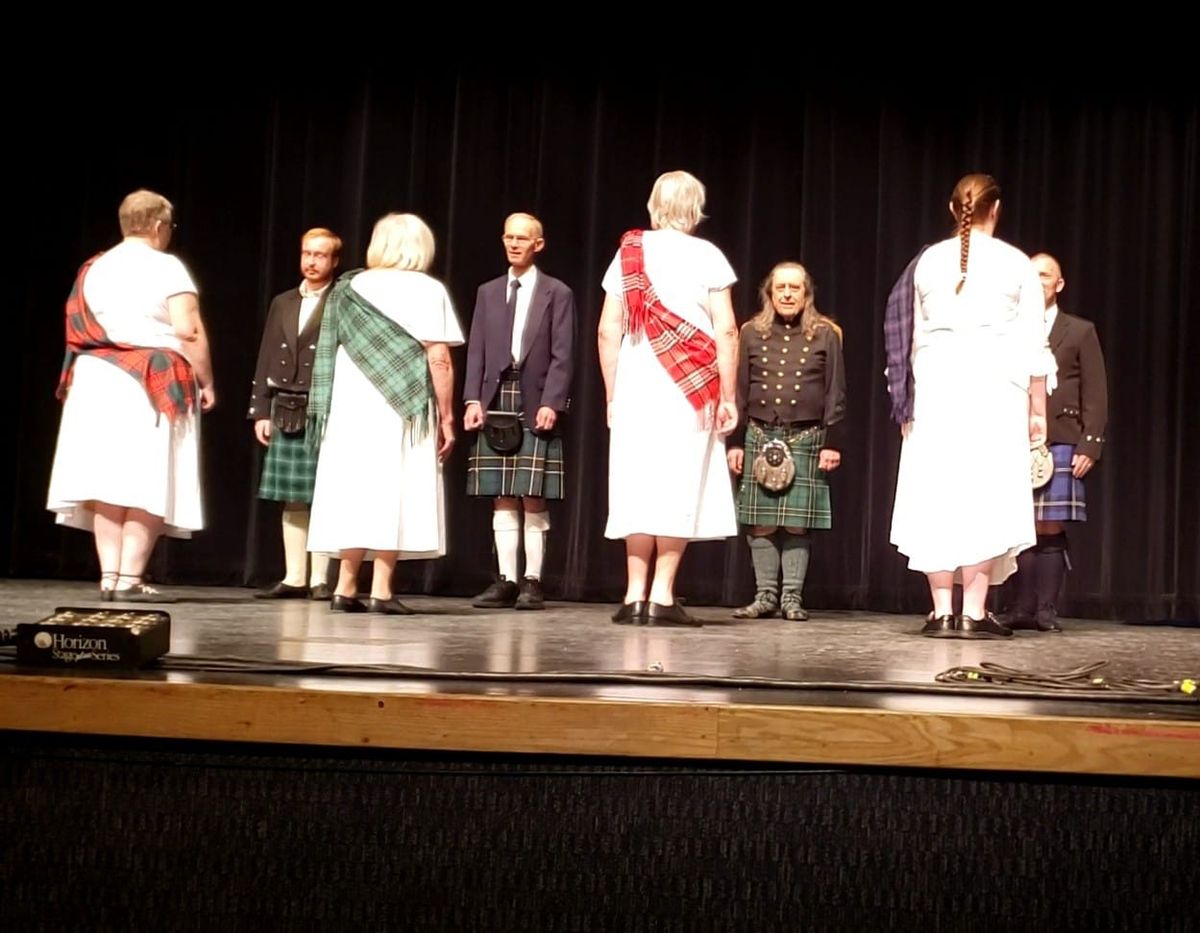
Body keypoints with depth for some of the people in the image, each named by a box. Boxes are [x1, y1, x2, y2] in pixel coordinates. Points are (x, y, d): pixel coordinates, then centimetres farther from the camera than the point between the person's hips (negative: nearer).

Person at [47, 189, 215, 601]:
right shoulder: (166, 267, -5)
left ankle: (109, 576, 0)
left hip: (96, 382, 6)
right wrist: (206, 382, -6)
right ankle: (130, 578, -7)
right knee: (148, 484, -3)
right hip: (154, 386, -6)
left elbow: (78, 329, 13)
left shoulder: (94, 268, 14)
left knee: (107, 478, 4)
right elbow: (188, 331, -13)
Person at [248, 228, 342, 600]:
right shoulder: (282, 303, 16)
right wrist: (261, 411, 9)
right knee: (292, 500, 6)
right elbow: (266, 361, 15)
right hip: (285, 412, 5)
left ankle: (320, 579, 1)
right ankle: (294, 578, 11)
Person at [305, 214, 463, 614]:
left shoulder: (350, 287, 11)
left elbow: (333, 353, 9)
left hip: (350, 406, 4)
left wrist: (327, 412, 12)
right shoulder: (428, 290, -1)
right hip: (403, 409, -4)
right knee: (392, 492, -2)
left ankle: (346, 587, 7)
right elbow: (439, 361, -8)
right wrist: (446, 418, -3)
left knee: (354, 490, 8)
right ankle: (381, 591, -4)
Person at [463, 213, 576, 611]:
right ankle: (505, 581, 8)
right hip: (495, 403, 4)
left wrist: (551, 403, -13)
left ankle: (532, 581, 2)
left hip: (536, 406, -3)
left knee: (533, 499, -3)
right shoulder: (488, 292, 15)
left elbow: (562, 356, -2)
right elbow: (475, 351, 11)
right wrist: (473, 400, -2)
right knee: (502, 499, 4)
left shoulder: (557, 293, 4)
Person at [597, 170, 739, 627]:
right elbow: (725, 331, -4)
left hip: (633, 383, 3)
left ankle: (635, 595, 4)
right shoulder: (706, 256, 2)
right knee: (679, 486, 0)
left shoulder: (628, 253, 10)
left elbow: (609, 330, 7)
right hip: (689, 387, -3)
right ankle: (662, 597, -3)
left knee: (636, 486, 6)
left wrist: (612, 395, 13)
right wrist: (728, 396, 0)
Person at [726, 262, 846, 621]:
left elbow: (835, 393, 4)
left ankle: (792, 597, 6)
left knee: (797, 523, -1)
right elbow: (739, 391, 9)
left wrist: (832, 442, -2)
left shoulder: (825, 335, 5)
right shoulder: (752, 333, 8)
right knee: (760, 522, 1)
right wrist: (735, 442, 4)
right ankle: (765, 595, 8)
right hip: (759, 435, 2)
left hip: (806, 438, -2)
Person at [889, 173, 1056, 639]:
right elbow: (1032, 344, 1)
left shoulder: (929, 260, 8)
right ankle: (974, 612, -4)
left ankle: (942, 611, 3)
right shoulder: (1014, 264, 2)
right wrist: (1037, 407, 6)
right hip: (995, 384, -2)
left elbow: (917, 334, 12)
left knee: (937, 493, 4)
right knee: (986, 494, -1)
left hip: (936, 380, 2)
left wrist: (912, 400, 20)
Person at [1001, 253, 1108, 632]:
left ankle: (1046, 610, 1)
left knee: (1050, 529, -3)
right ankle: (1022, 608, 4)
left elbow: (1095, 395, 6)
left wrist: (1090, 445, -5)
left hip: (1059, 442, -1)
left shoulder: (1080, 332, 11)